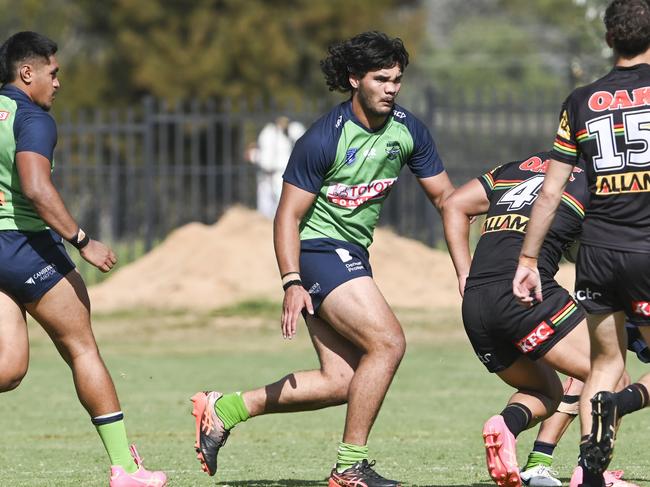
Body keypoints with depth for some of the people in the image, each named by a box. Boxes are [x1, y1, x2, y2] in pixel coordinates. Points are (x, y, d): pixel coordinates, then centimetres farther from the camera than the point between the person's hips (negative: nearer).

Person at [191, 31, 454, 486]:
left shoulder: (409, 131, 0)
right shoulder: (324, 138, -18)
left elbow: (445, 197, 9)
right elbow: (288, 214, -15)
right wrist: (292, 283, -25)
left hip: (353, 254, 8)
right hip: (318, 249, -8)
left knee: (341, 382, 1)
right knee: (388, 342, -20)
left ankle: (226, 409, 12)